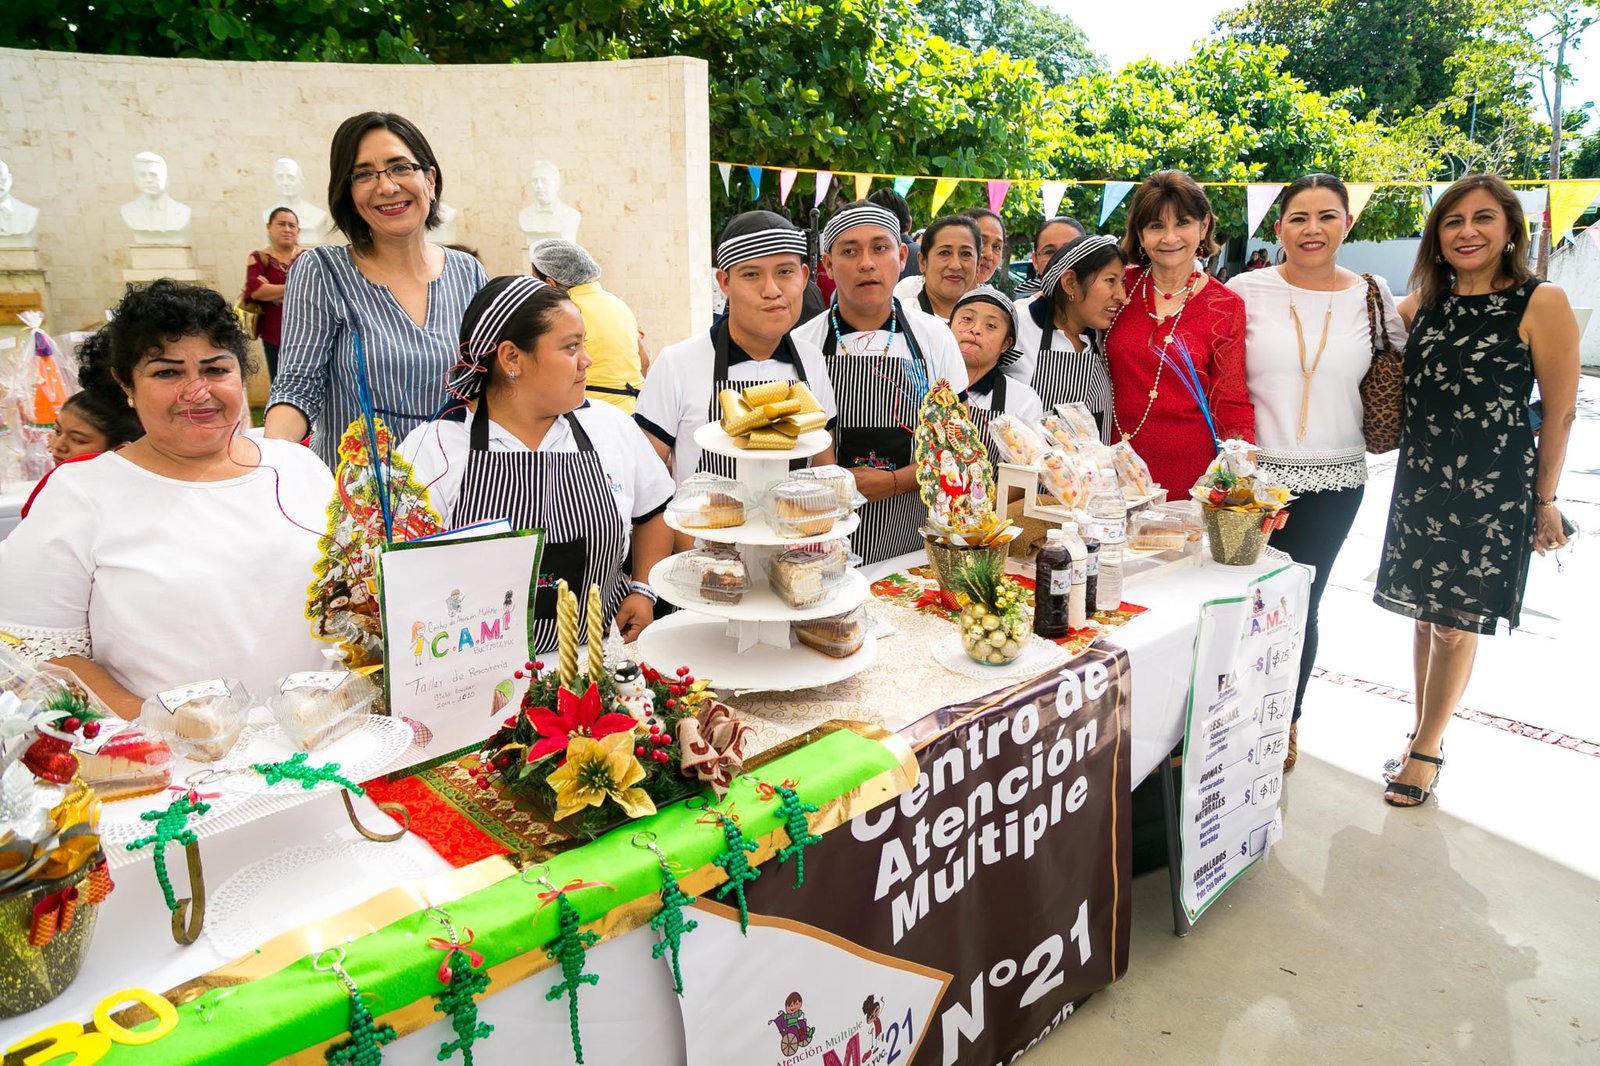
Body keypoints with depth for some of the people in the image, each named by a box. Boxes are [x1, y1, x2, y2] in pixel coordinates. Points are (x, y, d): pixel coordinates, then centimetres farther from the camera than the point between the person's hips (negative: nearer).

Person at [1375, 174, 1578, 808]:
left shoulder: (1542, 304, -9)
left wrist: (1544, 499, -4)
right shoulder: (1422, 305, 6)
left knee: (1455, 623, 3)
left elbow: (1560, 411, -6)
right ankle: (1424, 730, 28)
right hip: (1420, 485, 5)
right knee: (1425, 614, 13)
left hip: (1492, 492, -5)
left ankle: (1426, 750, 17)